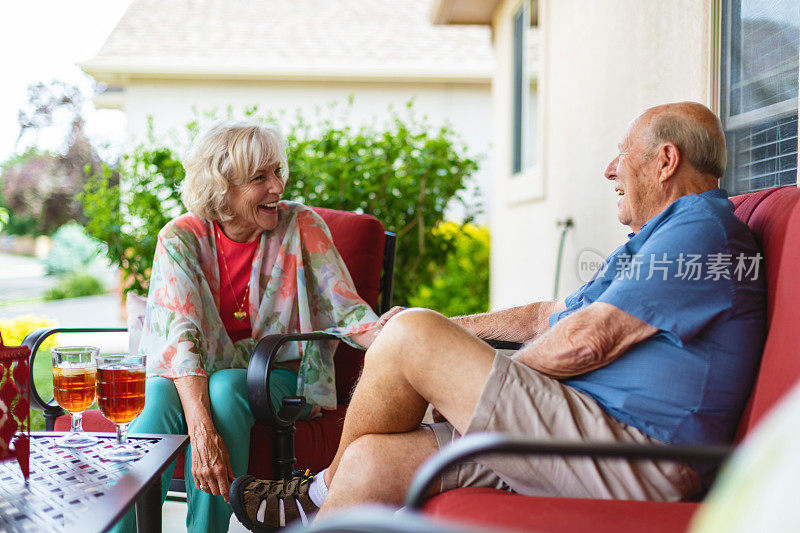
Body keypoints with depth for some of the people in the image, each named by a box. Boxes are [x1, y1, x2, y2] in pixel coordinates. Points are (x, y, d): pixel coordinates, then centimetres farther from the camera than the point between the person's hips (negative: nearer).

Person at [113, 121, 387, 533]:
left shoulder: (301, 227, -7)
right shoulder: (180, 238, -10)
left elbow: (346, 311, -9)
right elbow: (181, 334, -22)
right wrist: (202, 430, -37)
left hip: (277, 377, 0)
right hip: (190, 378, 0)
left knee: (226, 386, -33)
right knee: (160, 400, -32)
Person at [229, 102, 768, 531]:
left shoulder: (703, 230, -8)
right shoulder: (655, 241, 27)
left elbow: (586, 341, -17)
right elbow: (549, 317, 33)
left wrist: (487, 373, 0)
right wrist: (445, 329, 33)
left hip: (630, 464, -10)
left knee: (409, 334, -14)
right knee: (371, 461, -1)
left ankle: (326, 488, 9)